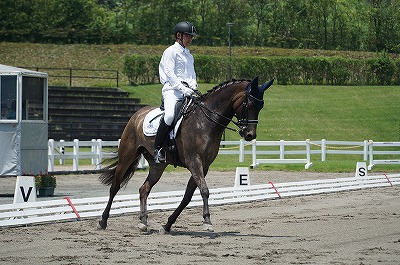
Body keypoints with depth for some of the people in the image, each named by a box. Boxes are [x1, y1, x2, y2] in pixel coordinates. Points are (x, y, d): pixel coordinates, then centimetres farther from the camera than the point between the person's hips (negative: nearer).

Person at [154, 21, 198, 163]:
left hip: (187, 91, 8)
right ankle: (158, 149, -24)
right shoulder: (171, 51, 2)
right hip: (172, 89, -8)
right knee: (170, 114, -31)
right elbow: (169, 73, -8)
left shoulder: (189, 55, 25)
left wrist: (193, 85, -2)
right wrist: (182, 88, -18)